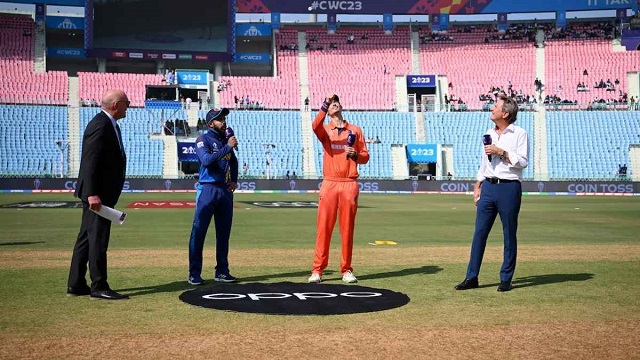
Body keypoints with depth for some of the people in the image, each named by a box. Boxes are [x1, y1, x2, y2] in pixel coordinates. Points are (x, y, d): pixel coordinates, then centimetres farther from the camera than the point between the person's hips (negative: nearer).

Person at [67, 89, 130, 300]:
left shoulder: (108, 124, 16)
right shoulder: (100, 125, -16)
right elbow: (90, 161, -22)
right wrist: (92, 194, -26)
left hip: (101, 192, 11)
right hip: (98, 193, -11)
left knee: (87, 238, 13)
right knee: (97, 239, -5)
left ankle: (76, 285, 20)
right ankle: (98, 287, 2)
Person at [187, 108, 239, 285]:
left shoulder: (226, 140, 13)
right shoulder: (203, 140, -6)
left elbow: (234, 162, 27)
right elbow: (206, 160, -23)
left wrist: (234, 180, 13)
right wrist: (227, 148, -23)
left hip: (226, 190, 7)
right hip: (208, 189, -6)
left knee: (224, 232, 9)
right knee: (199, 231, -6)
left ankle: (222, 271, 17)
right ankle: (194, 273, -2)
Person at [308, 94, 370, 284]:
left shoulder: (355, 130, 13)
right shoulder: (325, 130, 8)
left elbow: (365, 156, 12)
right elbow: (315, 126, -17)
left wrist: (355, 155, -8)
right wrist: (324, 105, -25)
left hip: (349, 184, 1)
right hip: (329, 183, -1)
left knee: (347, 229, 3)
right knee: (323, 227, -4)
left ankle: (346, 270, 10)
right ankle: (317, 270, 0)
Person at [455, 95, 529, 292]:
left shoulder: (519, 134, -3)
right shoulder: (489, 134, 16)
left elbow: (523, 161, -12)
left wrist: (502, 152, -16)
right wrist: (477, 187, 16)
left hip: (509, 188, -5)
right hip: (488, 187, 6)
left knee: (509, 235, 2)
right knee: (479, 232, 3)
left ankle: (506, 279, 11)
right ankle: (471, 277, 7)